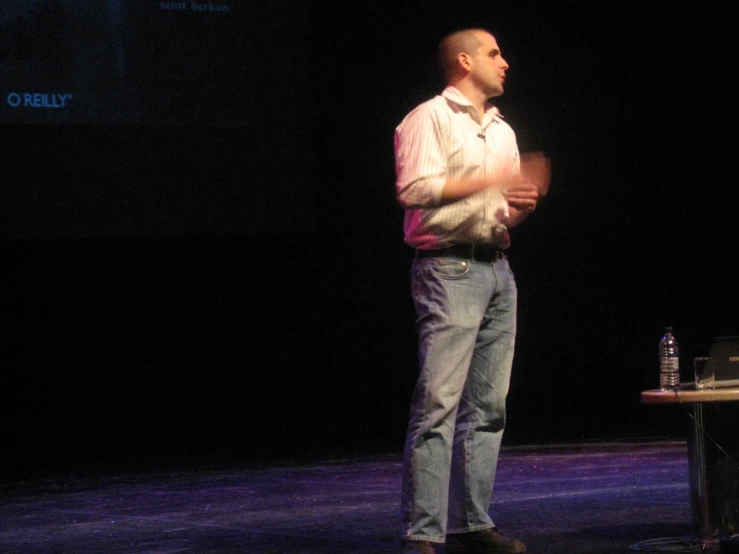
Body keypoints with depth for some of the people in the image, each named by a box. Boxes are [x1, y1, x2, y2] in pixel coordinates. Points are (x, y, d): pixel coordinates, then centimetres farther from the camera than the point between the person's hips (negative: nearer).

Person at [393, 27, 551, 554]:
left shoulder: (502, 130, 23)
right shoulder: (429, 118, -2)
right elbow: (415, 189, -15)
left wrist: (521, 206, 5)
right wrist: (490, 180, -17)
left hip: (497, 269, 8)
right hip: (448, 267, -8)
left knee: (488, 406, 6)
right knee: (438, 404, -13)